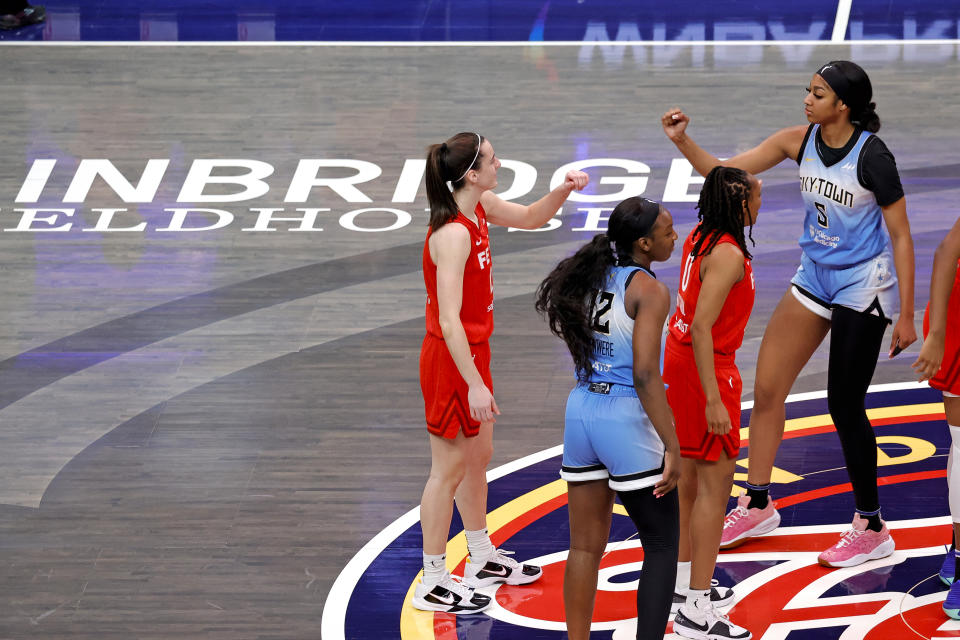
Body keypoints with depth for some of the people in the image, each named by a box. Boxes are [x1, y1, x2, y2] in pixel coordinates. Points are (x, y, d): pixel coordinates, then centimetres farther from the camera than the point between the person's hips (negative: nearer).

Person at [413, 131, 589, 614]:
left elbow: (530, 218, 21)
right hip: (450, 360, -9)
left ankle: (482, 559, 38)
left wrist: (564, 190, 2)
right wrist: (475, 385, -30)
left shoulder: (481, 207, 0)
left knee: (478, 456, 22)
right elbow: (449, 320, -30)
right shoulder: (453, 234, -28)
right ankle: (433, 584, 11)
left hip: (473, 352, 9)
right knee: (449, 469, 1)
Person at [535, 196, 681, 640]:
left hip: (582, 411, 7)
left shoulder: (591, 277, 7)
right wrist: (672, 446, -16)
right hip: (626, 419, -7)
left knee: (586, 547, 13)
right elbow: (645, 376, -20)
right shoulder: (649, 290, -14)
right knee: (662, 545, 5)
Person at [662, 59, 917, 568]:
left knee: (844, 405, -3)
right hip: (815, 278, 7)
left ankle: (871, 529, 11)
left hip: (863, 288, -7)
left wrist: (906, 315, -15)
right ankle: (757, 506, 23)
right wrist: (683, 142, -17)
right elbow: (723, 172, 0)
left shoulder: (872, 156, -20)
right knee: (766, 388, 7)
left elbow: (901, 237, -15)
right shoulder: (801, 141, -4)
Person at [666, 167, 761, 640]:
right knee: (715, 485, -5)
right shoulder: (728, 255, -23)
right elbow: (701, 327, -27)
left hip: (682, 359, 10)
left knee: (690, 476, 20)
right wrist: (713, 401, -27)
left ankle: (684, 581, 34)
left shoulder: (700, 238, 4)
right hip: (708, 368, -10)